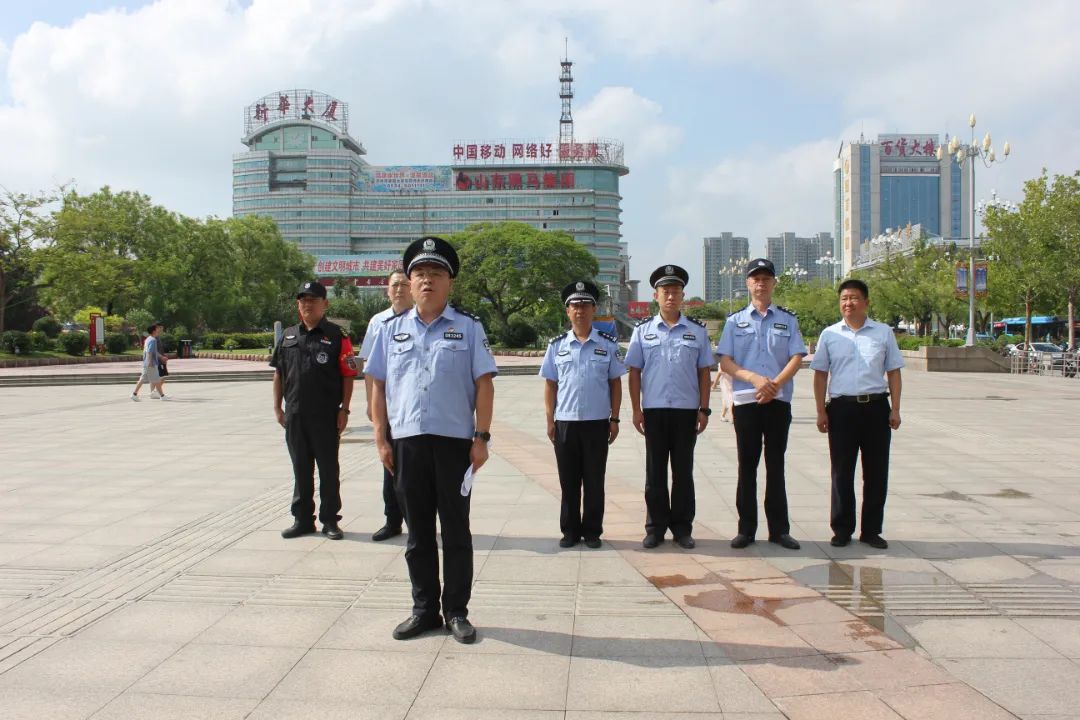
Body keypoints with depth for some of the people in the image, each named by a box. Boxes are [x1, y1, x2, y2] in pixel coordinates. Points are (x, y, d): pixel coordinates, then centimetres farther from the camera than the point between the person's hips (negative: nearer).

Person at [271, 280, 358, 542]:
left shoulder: (337, 337, -4)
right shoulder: (288, 336, 11)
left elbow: (348, 376, -6)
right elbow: (279, 373, 15)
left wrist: (344, 410, -10)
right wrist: (277, 406, 9)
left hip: (326, 416, -4)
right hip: (294, 415, 5)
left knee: (328, 469, 5)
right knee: (300, 469, 12)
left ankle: (329, 520, 15)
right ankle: (302, 519, 23)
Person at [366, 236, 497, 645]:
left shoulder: (468, 328, 3)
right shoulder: (392, 330, 10)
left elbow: (484, 384, -1)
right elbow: (378, 386, 11)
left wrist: (481, 437, -7)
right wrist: (381, 439, 5)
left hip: (454, 442, -2)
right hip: (406, 442, 3)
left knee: (456, 530, 6)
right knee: (418, 531, 11)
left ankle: (456, 611, 16)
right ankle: (424, 610, 22)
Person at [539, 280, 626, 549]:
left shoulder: (608, 344, 3)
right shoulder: (557, 345, 5)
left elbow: (615, 383, 5)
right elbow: (550, 385, 7)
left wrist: (614, 419, 1)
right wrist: (550, 421, 2)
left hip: (597, 422, -1)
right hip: (565, 422, 1)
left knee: (594, 481, 6)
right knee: (568, 480, 8)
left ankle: (592, 531, 17)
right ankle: (570, 530, 19)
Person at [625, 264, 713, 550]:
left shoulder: (697, 331, 6)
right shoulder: (643, 330, 5)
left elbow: (704, 372, 6)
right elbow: (634, 371, 4)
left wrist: (704, 409, 0)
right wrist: (636, 409, -1)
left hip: (686, 410, 0)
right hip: (654, 410, 0)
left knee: (683, 471, 8)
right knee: (655, 472, 6)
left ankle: (682, 527, 18)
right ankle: (655, 527, 16)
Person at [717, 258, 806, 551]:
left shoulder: (788, 320, 10)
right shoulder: (735, 321, 8)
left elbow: (797, 358, 1)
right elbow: (724, 362, 2)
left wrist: (775, 384, -15)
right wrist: (754, 378, -14)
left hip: (779, 401, 1)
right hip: (745, 402, 0)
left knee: (776, 465, 7)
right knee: (747, 466, 4)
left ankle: (779, 529, 14)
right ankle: (746, 529, 11)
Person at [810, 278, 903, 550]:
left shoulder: (884, 332, 8)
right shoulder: (830, 334, 7)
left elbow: (893, 372, 9)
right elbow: (820, 374, 7)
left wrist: (895, 409, 2)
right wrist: (821, 411, 0)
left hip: (876, 407, 1)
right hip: (842, 408, 0)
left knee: (876, 472, 5)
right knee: (842, 472, 5)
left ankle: (871, 530, 17)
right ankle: (842, 529, 15)